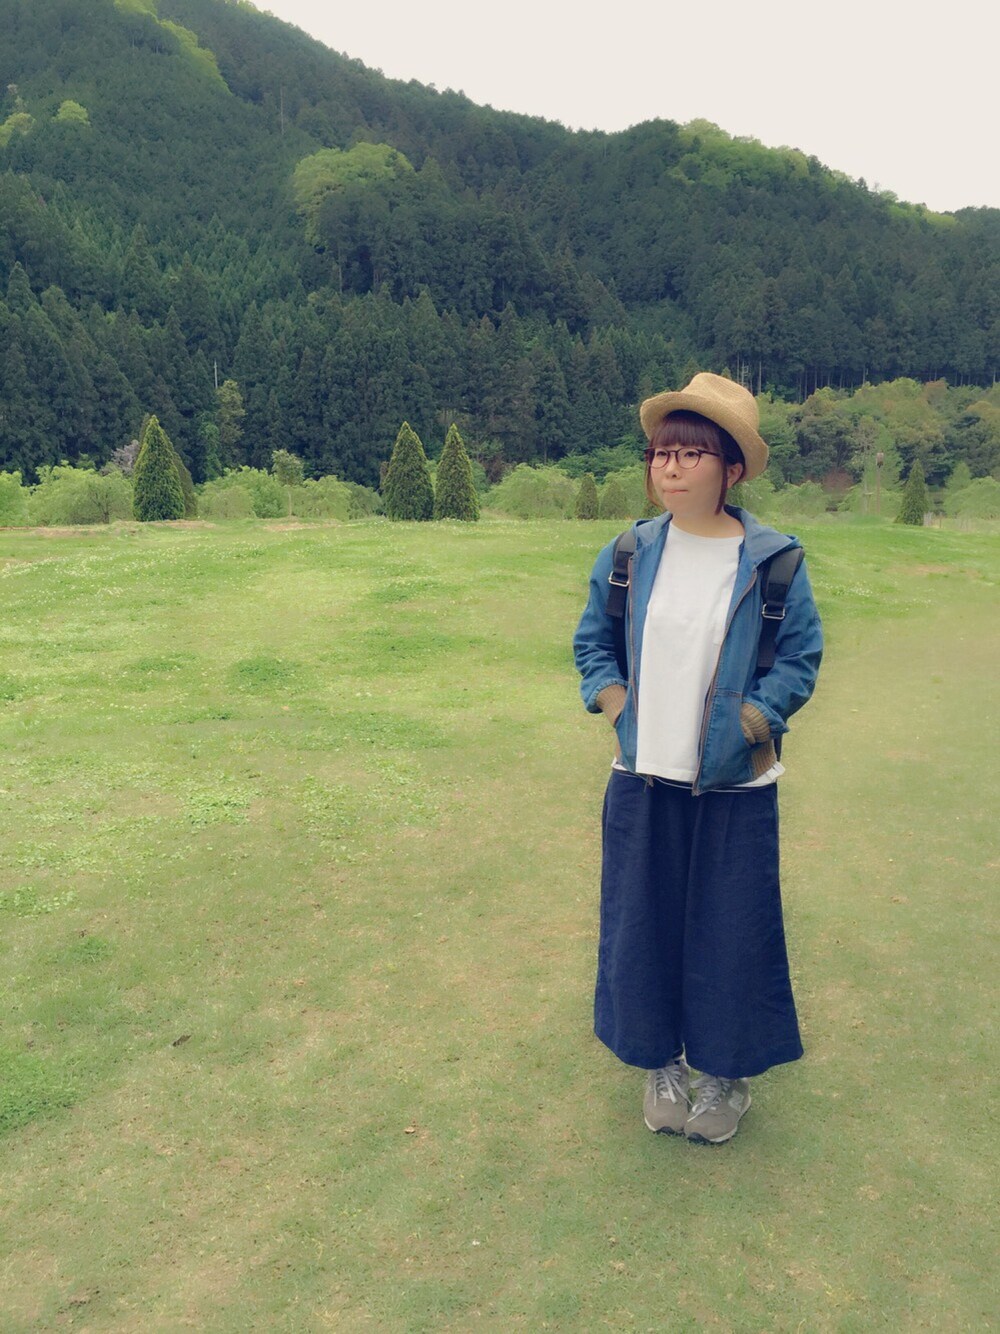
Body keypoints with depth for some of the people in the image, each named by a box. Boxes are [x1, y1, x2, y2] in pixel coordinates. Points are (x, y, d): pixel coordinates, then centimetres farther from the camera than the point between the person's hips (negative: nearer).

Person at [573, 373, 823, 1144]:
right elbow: (592, 641, 10)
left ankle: (726, 1072, 33)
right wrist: (615, 707, -2)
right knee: (643, 923, 12)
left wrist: (746, 725, -11)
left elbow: (800, 658, -3)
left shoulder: (772, 560, -8)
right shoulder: (629, 554, 0)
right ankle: (662, 1064, 35)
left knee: (731, 930, 9)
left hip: (735, 788, -2)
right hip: (643, 779, 3)